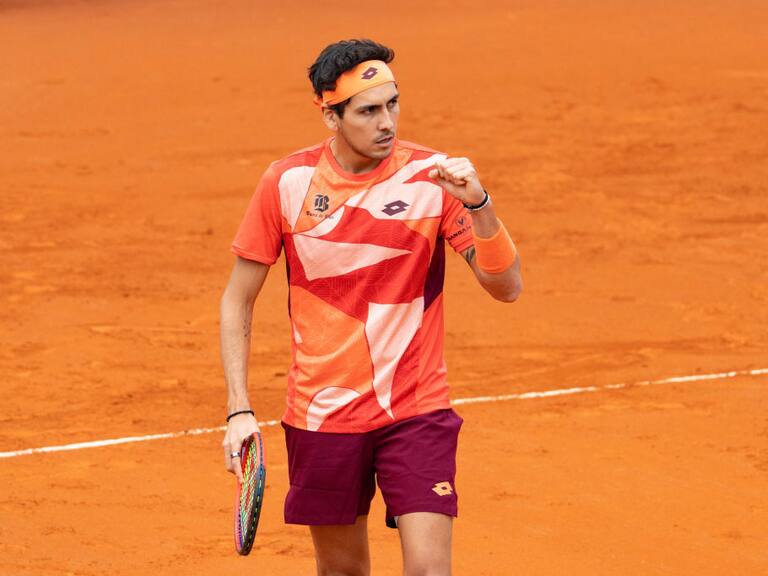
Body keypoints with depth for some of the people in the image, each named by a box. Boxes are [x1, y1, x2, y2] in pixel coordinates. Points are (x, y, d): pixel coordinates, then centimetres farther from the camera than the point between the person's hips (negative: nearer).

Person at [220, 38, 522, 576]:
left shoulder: (433, 176, -8)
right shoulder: (287, 183, -5)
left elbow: (507, 286, -11)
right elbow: (238, 300, 3)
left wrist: (478, 203, -28)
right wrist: (239, 410, -5)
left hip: (417, 410, -1)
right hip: (323, 412, 1)